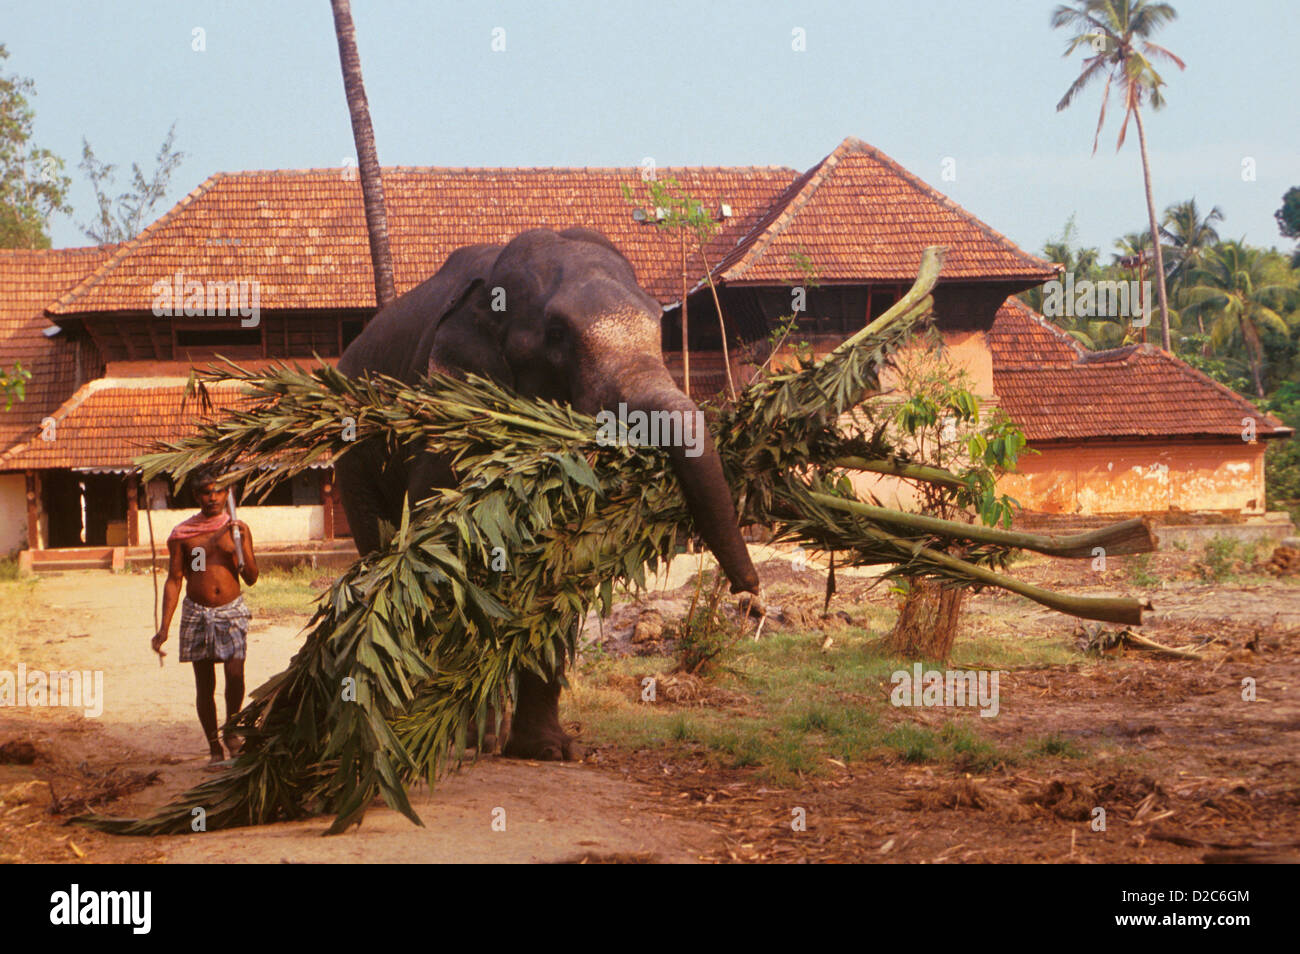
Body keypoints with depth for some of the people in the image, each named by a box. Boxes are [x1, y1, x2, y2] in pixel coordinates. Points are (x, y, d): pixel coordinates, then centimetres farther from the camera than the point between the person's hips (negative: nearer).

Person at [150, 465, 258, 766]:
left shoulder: (238, 529, 3)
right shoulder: (182, 534, 1)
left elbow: (251, 578, 2)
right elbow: (174, 580, 4)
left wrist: (241, 545, -14)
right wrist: (164, 628, -1)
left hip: (231, 610, 0)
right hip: (197, 613, 0)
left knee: (235, 674, -15)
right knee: (204, 684, 2)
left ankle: (231, 731, 9)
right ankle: (214, 746, 14)